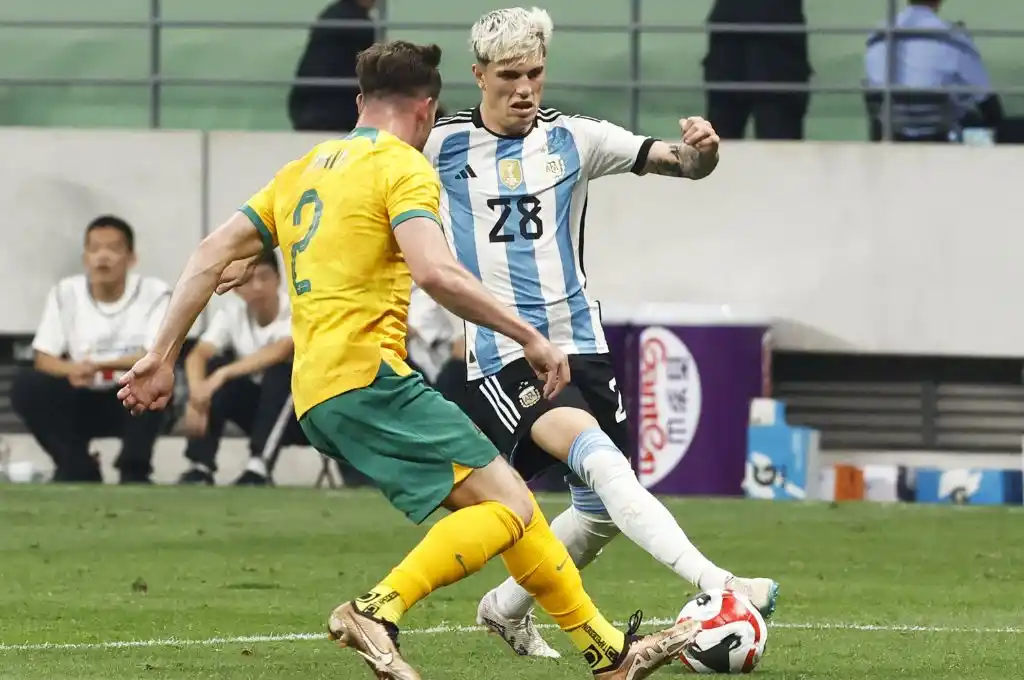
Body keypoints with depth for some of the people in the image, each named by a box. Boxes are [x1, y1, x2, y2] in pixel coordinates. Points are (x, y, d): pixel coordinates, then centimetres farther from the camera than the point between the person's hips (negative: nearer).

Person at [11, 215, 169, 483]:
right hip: (82, 404, 2)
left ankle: (134, 471, -19)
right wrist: (72, 370, -31)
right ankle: (77, 468, -9)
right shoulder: (64, 293, -5)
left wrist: (99, 365, -36)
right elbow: (44, 359, -7)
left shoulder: (154, 293, -11)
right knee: (27, 386, -24)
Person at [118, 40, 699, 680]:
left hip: (317, 394, 9)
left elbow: (212, 255, 19)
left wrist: (162, 357, 23)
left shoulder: (304, 171, 22)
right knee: (509, 506, -14)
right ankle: (379, 610, -28)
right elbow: (435, 272, -19)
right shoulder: (403, 167, -2)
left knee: (506, 500, 11)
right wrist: (531, 337, -14)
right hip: (368, 375, -9)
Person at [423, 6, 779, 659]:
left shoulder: (573, 139, 4)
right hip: (501, 354, -5)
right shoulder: (442, 145, 0)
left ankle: (508, 607, 33)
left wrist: (700, 150, -27)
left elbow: (671, 159, -5)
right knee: (597, 458, -27)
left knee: (603, 511, 9)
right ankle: (714, 583, -41)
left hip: (579, 343, 5)